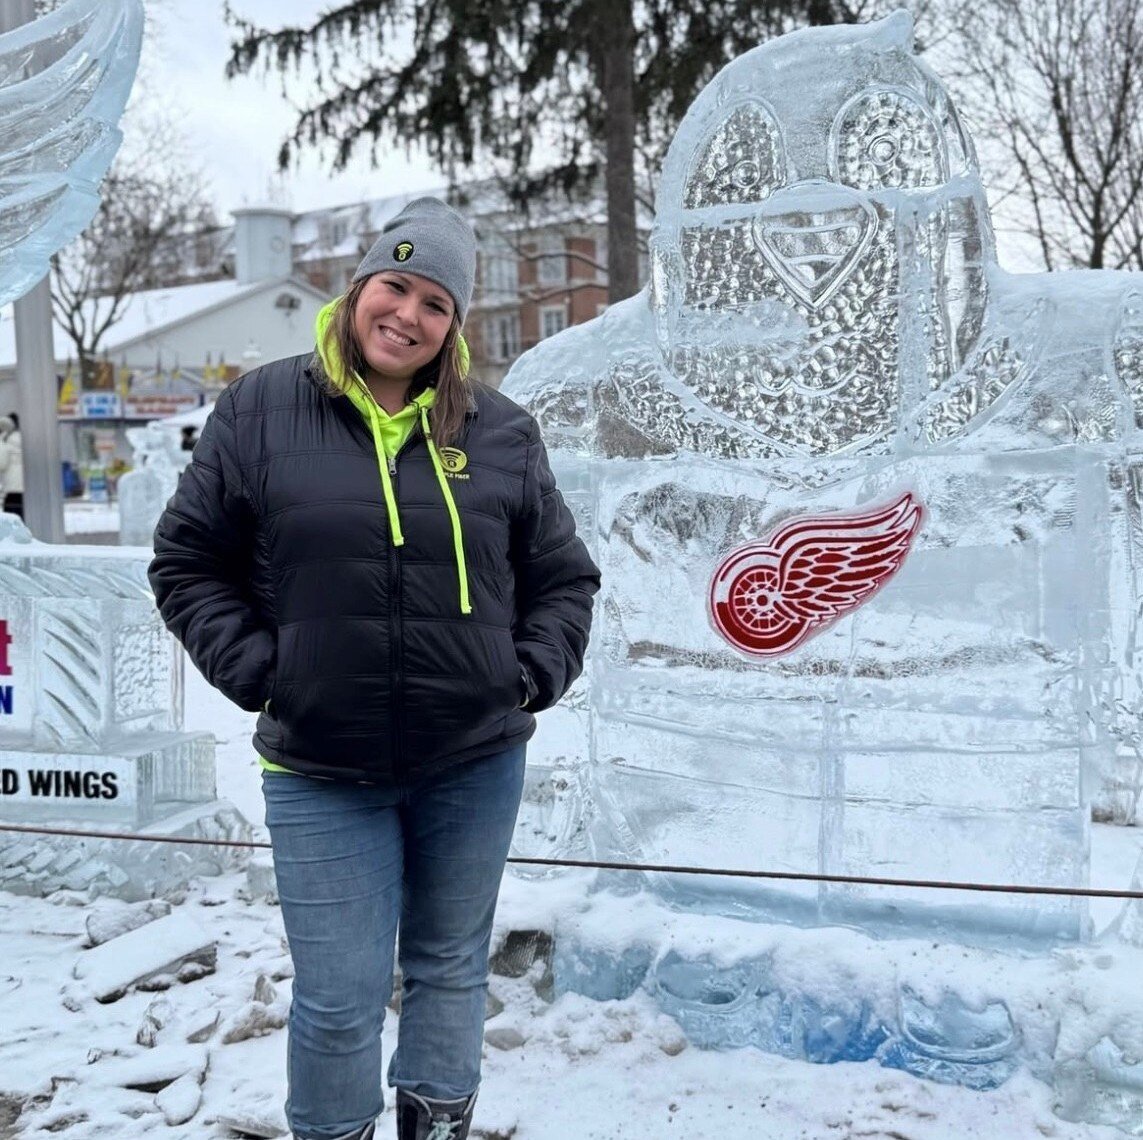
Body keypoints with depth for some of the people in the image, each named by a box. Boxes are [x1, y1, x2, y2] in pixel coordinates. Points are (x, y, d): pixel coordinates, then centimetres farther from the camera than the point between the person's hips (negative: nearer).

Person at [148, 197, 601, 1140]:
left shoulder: (500, 431, 2)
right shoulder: (262, 409, -3)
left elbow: (564, 577, 11)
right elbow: (187, 560, 3)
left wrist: (534, 675, -2)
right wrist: (257, 672, -6)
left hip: (476, 762, 2)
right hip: (321, 771, -2)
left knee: (452, 970, 17)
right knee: (340, 999, 3)